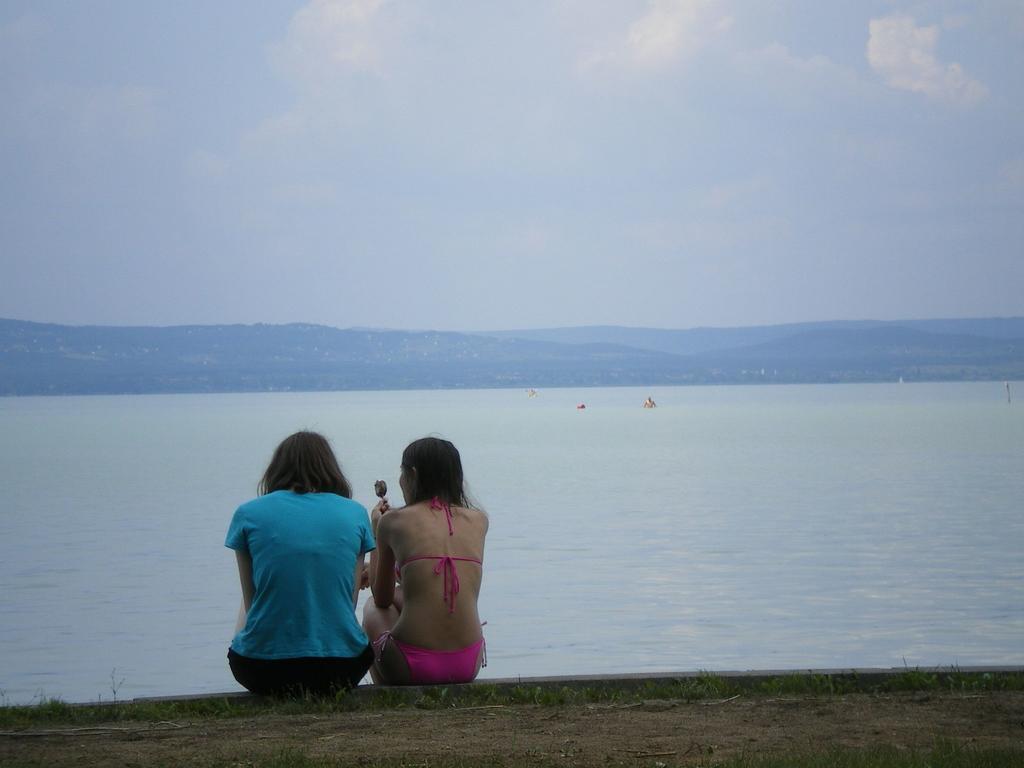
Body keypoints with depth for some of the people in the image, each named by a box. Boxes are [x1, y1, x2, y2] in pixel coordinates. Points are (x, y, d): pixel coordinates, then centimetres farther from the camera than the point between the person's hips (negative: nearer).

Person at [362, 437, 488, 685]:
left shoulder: (394, 521, 0)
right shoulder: (478, 521, 9)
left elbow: (382, 599, 12)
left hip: (413, 667, -4)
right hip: (468, 664, 4)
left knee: (372, 609, 30)